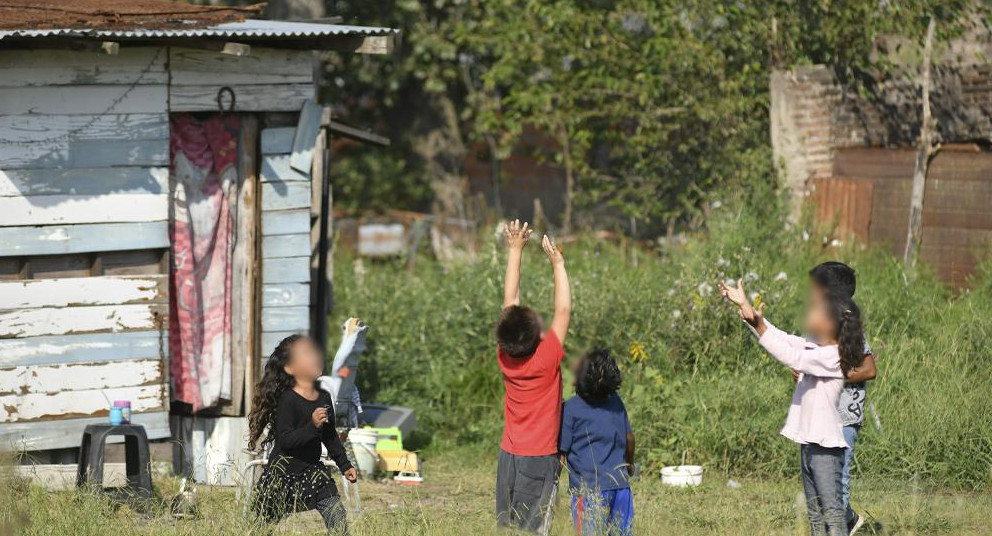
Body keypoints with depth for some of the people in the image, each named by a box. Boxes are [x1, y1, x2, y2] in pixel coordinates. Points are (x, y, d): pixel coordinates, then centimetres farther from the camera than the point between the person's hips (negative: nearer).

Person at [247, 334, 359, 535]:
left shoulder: (324, 398, 5)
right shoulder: (287, 400, -16)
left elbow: (330, 437, 18)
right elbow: (285, 440, -24)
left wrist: (344, 465, 21)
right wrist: (312, 426, -34)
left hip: (313, 471, 6)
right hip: (283, 472, -6)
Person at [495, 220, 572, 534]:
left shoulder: (505, 357, -2)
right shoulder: (547, 358, -15)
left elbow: (510, 302, 5)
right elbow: (564, 310, -9)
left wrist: (515, 251, 11)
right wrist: (558, 264, -2)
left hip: (509, 457, 5)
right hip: (540, 460, -5)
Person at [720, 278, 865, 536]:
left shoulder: (833, 357, -17)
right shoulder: (816, 350, 10)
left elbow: (792, 358, -27)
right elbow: (783, 339, 10)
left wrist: (759, 326, -32)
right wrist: (744, 305, 3)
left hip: (826, 446, -10)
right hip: (810, 444, 10)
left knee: (833, 514, -8)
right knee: (815, 515, 15)